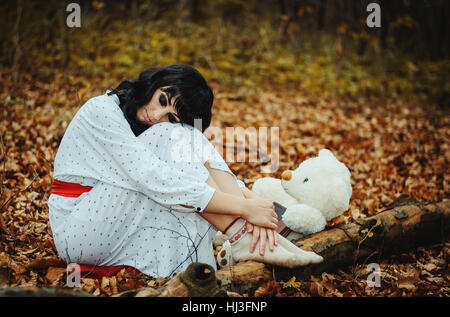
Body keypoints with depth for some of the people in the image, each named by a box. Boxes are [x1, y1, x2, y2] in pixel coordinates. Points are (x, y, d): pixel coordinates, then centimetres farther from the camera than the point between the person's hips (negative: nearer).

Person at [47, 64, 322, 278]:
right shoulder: (102, 111, -19)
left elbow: (213, 167, -9)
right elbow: (154, 180, -30)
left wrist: (249, 199, -30)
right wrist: (244, 207, -31)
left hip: (126, 226, 6)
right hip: (80, 233, -6)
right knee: (171, 140, -25)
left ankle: (257, 237, -25)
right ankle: (246, 240, -28)